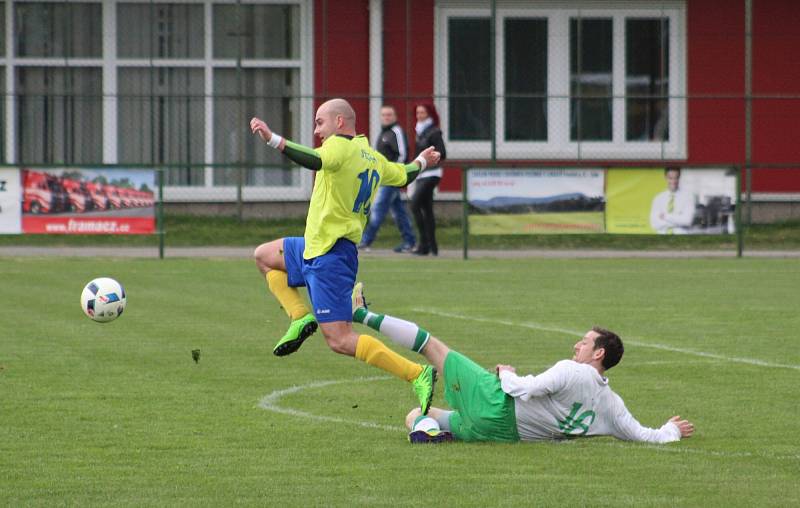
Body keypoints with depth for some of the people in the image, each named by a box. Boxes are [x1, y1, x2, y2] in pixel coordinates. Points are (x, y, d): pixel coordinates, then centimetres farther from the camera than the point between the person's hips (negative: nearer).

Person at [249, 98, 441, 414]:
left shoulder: (341, 146, -13)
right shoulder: (374, 159, 14)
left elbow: (315, 160, -35)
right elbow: (403, 175, 31)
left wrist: (272, 139, -41)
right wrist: (422, 162, 53)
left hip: (329, 255, -10)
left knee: (340, 340, -14)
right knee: (264, 255, 26)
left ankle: (417, 375, -18)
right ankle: (300, 317, 8)